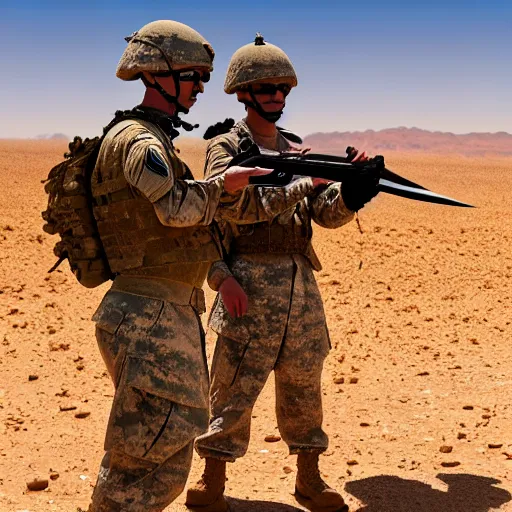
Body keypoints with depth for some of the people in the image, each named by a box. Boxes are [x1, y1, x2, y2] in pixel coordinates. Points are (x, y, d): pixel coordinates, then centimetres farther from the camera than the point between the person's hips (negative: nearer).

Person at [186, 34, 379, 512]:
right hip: (250, 284, -5)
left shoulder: (295, 150, 15)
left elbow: (326, 212, 5)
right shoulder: (225, 147, -1)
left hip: (301, 283, 6)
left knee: (303, 385, 12)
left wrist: (351, 191, -16)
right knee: (234, 386, -2)